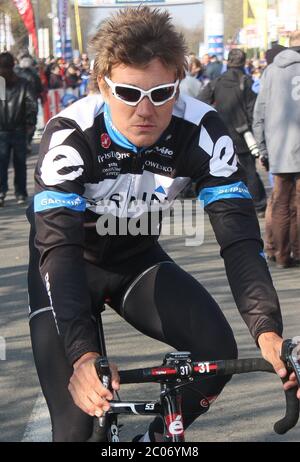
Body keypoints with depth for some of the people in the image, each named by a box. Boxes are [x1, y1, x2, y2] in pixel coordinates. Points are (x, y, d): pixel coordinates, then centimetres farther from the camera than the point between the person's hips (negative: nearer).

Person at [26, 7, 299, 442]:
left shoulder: (202, 131, -24)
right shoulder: (70, 134, -31)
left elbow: (238, 234, -27)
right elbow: (58, 246, -38)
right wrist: (83, 355, -52)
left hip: (138, 257, 3)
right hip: (70, 265, -3)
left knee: (218, 350, -18)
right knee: (76, 424, -18)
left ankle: (158, 439, 8)